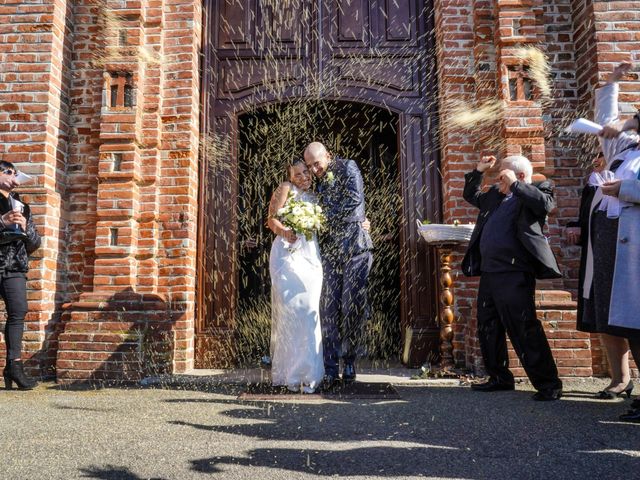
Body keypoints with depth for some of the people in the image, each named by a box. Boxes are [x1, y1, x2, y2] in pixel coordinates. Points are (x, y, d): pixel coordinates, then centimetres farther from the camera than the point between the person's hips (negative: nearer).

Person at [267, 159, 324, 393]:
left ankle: (308, 371, 4)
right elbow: (271, 219, 0)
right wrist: (284, 232, -22)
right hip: (288, 253, -4)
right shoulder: (286, 189, 8)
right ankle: (290, 373, -5)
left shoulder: (314, 197, 23)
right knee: (290, 309, -11)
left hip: (310, 255, 5)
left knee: (309, 311, -2)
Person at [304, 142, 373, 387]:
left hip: (354, 244, -4)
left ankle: (349, 361, 11)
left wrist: (327, 218, -5)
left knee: (353, 305, -4)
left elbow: (355, 198, -10)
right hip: (329, 248, 5)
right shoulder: (318, 182, 21)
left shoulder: (347, 167, 5)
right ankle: (331, 368, 1)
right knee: (329, 307, -3)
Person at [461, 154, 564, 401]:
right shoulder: (495, 195, 18)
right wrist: (478, 171, 18)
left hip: (514, 274, -8)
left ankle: (548, 384, 5)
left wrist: (514, 185, -16)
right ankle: (500, 378, 29)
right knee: (488, 328, 15)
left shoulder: (536, 192, 0)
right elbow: (471, 195, 32)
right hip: (489, 272, 8)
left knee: (524, 330, -7)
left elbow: (546, 204, -21)